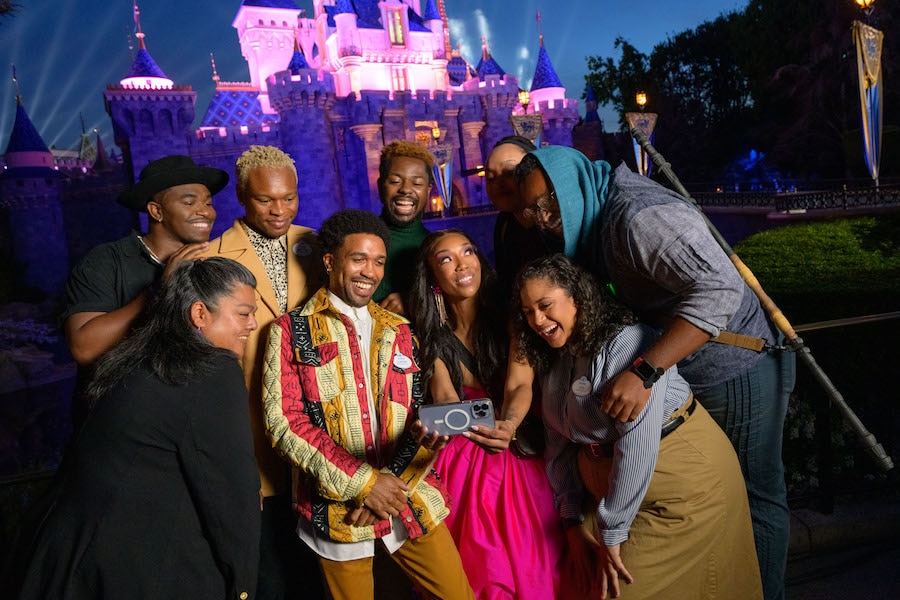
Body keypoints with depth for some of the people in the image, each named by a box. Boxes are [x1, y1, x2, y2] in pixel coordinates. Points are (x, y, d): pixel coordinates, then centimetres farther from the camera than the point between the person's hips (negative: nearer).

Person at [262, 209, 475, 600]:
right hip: (337, 506, -3)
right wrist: (361, 482, -15)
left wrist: (392, 481, -10)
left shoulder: (399, 332, 9)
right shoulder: (291, 331, -1)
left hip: (412, 501, 3)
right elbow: (284, 422, -9)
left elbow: (424, 417, 5)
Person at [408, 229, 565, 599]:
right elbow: (444, 396, -9)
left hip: (517, 455, 0)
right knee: (475, 564, 4)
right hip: (461, 459, 1)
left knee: (528, 560, 1)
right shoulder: (433, 333, -1)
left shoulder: (506, 315, -5)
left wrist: (508, 424, -35)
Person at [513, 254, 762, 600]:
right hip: (613, 491, 7)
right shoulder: (552, 362, 5)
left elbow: (638, 446, -26)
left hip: (684, 490, -7)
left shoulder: (626, 343, -22)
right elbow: (559, 444, 5)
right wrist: (572, 520, 0)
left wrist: (611, 532, -19)